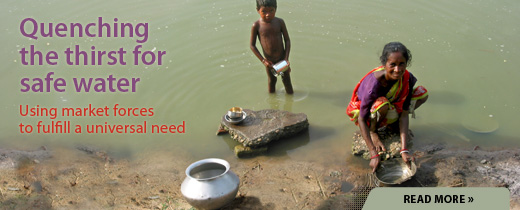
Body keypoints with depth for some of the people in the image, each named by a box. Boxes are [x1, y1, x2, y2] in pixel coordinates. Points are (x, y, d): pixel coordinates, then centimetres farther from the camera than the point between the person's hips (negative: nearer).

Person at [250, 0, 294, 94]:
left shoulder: (280, 22, -13)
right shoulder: (256, 25, -16)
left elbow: (287, 40, -5)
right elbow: (252, 45, -9)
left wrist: (286, 58, -12)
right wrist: (263, 60, -13)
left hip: (282, 58, 1)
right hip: (269, 61, -1)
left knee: (286, 79, 16)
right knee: (271, 80, 19)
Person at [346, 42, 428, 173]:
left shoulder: (407, 78, -22)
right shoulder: (374, 83, -37)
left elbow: (404, 114, -21)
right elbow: (361, 119, -32)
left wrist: (404, 150, -29)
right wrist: (374, 154, -36)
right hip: (363, 110, -5)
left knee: (422, 93, -14)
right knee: (383, 104, -41)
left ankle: (394, 124, 5)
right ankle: (373, 131, -8)